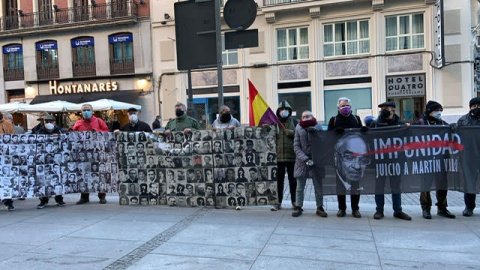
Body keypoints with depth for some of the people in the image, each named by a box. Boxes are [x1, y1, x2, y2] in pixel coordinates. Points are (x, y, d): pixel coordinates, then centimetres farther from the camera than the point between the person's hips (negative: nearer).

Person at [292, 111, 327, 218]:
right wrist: (305, 159, -12)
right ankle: (298, 207, 14)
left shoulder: (318, 128, 1)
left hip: (316, 160, 1)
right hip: (302, 161, 0)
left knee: (318, 186, 7)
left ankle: (320, 207, 18)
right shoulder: (299, 129, 0)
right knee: (300, 187, 4)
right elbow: (296, 146, -3)